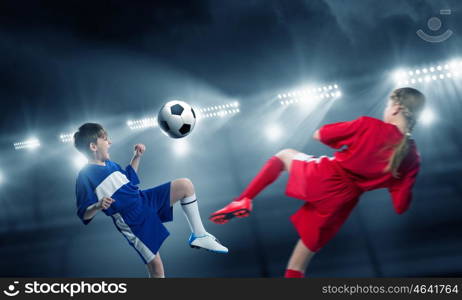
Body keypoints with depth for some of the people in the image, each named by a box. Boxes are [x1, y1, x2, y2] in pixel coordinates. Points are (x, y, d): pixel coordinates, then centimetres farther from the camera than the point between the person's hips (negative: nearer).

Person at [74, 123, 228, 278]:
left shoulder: (109, 163, 11)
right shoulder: (86, 176, -13)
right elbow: (84, 214, -15)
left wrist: (137, 157, 18)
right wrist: (98, 206, -35)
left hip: (145, 200, 8)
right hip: (131, 221, -7)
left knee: (185, 185, -5)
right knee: (156, 267, -7)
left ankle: (199, 235, 3)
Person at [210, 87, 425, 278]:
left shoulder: (369, 125, -8)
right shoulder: (411, 157, -1)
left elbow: (319, 135, 2)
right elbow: (400, 207, 1)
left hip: (322, 178, -2)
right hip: (339, 202, 3)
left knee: (285, 155, 29)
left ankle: (244, 200, 13)